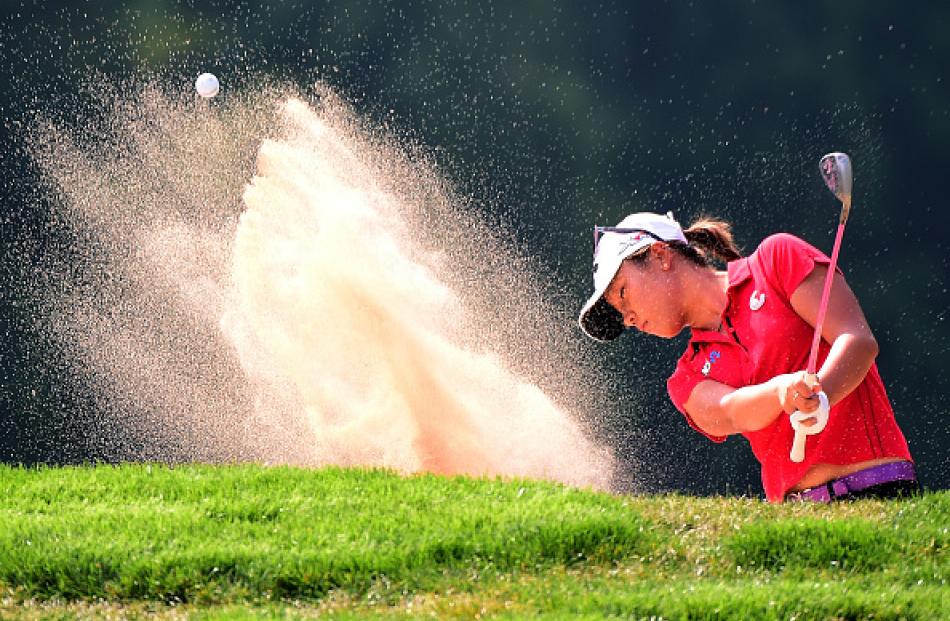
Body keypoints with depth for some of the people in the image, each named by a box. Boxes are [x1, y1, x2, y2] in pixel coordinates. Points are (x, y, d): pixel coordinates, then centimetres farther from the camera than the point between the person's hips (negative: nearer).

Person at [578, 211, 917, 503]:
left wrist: (819, 393, -23)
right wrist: (782, 390, -28)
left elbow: (859, 340, -2)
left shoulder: (777, 258, 10)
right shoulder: (688, 381, 19)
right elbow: (732, 413, -4)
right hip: (792, 510, 6)